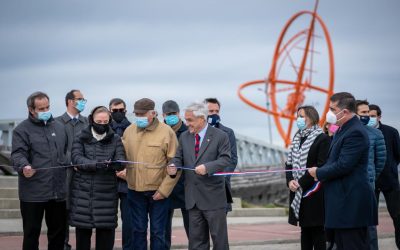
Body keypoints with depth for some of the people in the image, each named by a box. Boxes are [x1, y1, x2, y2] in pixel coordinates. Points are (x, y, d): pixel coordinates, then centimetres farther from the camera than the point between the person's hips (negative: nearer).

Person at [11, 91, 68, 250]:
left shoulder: (59, 127, 15)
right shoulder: (22, 130, -2)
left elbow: (67, 152, 26)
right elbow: (18, 154, -16)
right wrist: (24, 166, -36)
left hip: (58, 191, 5)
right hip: (33, 192, -5)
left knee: (58, 231, 13)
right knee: (31, 233, 2)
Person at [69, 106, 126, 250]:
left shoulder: (115, 139, 9)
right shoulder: (81, 138, 5)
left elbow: (121, 161, -4)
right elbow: (76, 158, -11)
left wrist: (113, 164, -28)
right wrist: (96, 164, -27)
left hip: (106, 194, 1)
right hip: (83, 193, 0)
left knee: (106, 230, 0)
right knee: (82, 230, 4)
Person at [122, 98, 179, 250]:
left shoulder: (166, 132, -8)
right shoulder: (129, 131, 4)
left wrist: (164, 190, -13)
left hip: (158, 191, -4)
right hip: (135, 190, 4)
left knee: (157, 232, 4)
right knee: (138, 230, 12)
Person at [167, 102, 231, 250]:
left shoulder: (220, 136, -4)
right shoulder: (184, 137, 11)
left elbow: (226, 159, -11)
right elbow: (179, 158, 14)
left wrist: (207, 167, -25)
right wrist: (174, 166, -8)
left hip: (213, 197, -5)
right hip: (192, 197, 5)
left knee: (219, 235, 2)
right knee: (196, 238, 9)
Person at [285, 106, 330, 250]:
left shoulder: (322, 139, -9)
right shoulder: (297, 139, 14)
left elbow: (321, 166, -15)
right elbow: (290, 162, 13)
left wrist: (301, 182, -15)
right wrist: (290, 181, -4)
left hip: (315, 193, -7)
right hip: (298, 193, 7)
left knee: (317, 229, -3)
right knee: (305, 230, 10)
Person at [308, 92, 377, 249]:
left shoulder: (355, 133, -17)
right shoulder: (342, 130, 16)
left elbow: (343, 165, -23)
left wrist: (319, 173, -9)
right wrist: (322, 174, 6)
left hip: (352, 204, -10)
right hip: (342, 202, 10)